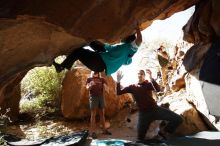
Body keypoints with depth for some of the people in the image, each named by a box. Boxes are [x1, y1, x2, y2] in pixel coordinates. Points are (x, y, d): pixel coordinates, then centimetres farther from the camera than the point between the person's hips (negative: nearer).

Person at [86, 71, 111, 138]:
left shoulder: (102, 79, 11)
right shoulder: (89, 79, 5)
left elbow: (106, 87, -3)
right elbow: (88, 88, -9)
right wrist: (91, 85, -31)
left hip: (101, 97, 3)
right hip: (93, 97, -3)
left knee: (102, 114, 7)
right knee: (93, 115, -6)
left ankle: (104, 130, 16)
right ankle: (93, 132, -5)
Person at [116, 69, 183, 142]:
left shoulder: (148, 84, 5)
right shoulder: (132, 87, 8)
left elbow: (158, 89, -17)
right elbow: (118, 92, 2)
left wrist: (151, 77, -29)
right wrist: (118, 81, -11)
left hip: (155, 109, 0)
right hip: (143, 113, 0)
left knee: (178, 119, -11)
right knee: (140, 138, -3)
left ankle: (165, 133, 9)